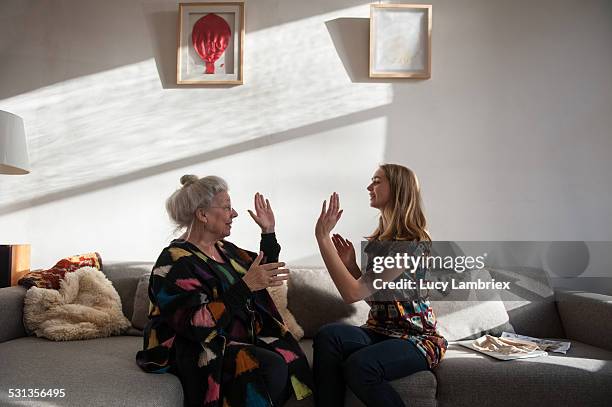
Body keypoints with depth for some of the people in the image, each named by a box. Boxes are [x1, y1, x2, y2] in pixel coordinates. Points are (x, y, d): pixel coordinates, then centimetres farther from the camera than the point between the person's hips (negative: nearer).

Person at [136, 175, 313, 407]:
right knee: (271, 368, -28)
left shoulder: (224, 249, 11)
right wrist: (245, 286, -29)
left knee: (292, 358, -18)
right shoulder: (174, 263, -14)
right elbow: (196, 325, -24)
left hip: (245, 340, 8)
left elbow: (264, 272, 25)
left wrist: (268, 233, 13)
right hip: (202, 355, -7)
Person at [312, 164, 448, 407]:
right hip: (379, 330, 7)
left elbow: (353, 294, -23)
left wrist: (323, 236, -21)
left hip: (415, 337, -6)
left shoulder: (413, 243, -17)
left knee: (359, 365, -33)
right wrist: (350, 264, -1)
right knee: (328, 335, -23)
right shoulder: (379, 239, 10)